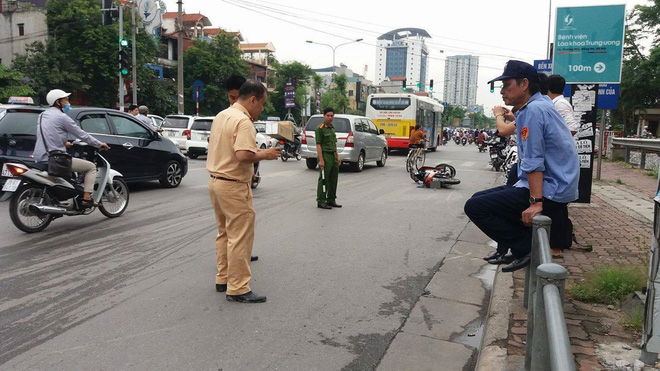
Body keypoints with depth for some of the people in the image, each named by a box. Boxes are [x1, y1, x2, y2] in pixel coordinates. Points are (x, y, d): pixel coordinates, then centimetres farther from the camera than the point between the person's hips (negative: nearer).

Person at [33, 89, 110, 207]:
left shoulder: (43, 115, 16)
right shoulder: (62, 117, -10)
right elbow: (82, 135, -7)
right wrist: (100, 144, 4)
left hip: (40, 158, 9)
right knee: (91, 167, 2)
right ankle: (86, 198, -7)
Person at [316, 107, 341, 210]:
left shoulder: (332, 128, 17)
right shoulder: (320, 128, -9)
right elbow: (318, 145, -14)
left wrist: (337, 156, 17)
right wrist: (321, 160, -20)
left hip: (333, 156, 8)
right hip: (325, 156, -8)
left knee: (333, 179, 12)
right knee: (324, 180, -5)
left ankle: (331, 200, 22)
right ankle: (321, 202, 1)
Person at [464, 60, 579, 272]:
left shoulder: (533, 110, -16)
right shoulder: (540, 105, 15)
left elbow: (533, 162, -23)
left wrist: (536, 202, -25)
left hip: (549, 192, -11)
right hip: (555, 189, 11)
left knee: (475, 207, -15)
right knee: (479, 199, 16)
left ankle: (526, 248, -9)